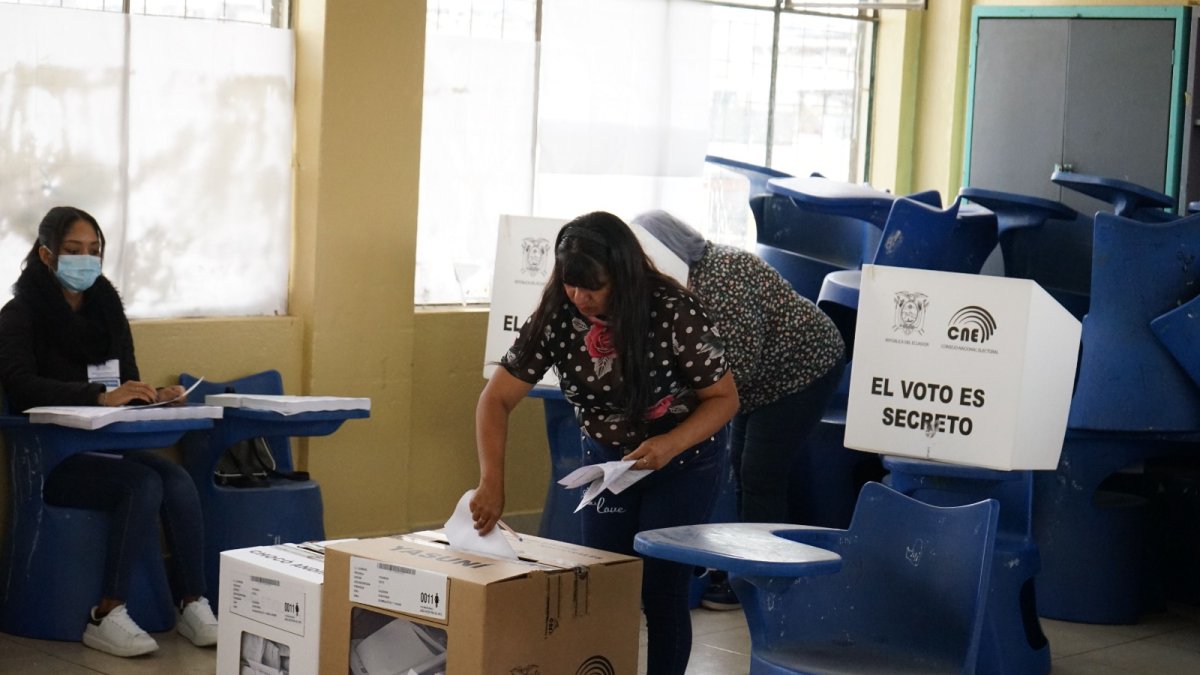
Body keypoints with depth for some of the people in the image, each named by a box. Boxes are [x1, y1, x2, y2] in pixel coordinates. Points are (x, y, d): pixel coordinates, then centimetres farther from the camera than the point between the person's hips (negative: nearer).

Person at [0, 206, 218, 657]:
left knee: (177, 480, -24)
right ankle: (106, 618, -26)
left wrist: (152, 397, -9)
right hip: (52, 458, -5)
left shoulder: (106, 308, 13)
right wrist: (99, 396, -32)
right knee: (143, 484, -30)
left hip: (108, 448, 5)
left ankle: (193, 606, -22)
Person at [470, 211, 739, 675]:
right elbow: (497, 399, -14)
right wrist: (492, 482, -27)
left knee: (661, 593, -5)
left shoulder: (675, 315, -25)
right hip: (605, 459, 3)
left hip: (681, 462, -3)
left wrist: (671, 444, -33)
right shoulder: (555, 318, -16)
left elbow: (723, 398, -15)